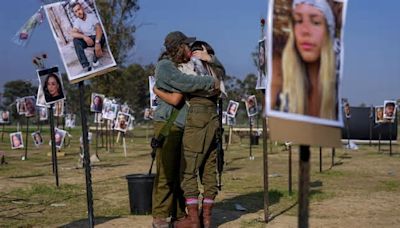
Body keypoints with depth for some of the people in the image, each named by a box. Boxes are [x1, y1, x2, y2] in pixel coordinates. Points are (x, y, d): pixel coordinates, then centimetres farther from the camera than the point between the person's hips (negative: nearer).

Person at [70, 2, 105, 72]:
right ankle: (85, 65, -36)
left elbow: (99, 28, -26)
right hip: (86, 40, 2)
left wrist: (97, 43, -44)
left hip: (95, 38, -2)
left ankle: (95, 59, -16)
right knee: (76, 40, -28)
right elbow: (73, 33, -21)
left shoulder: (92, 16, -11)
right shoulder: (77, 21, -4)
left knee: (101, 36, -35)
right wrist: (84, 37, -43)